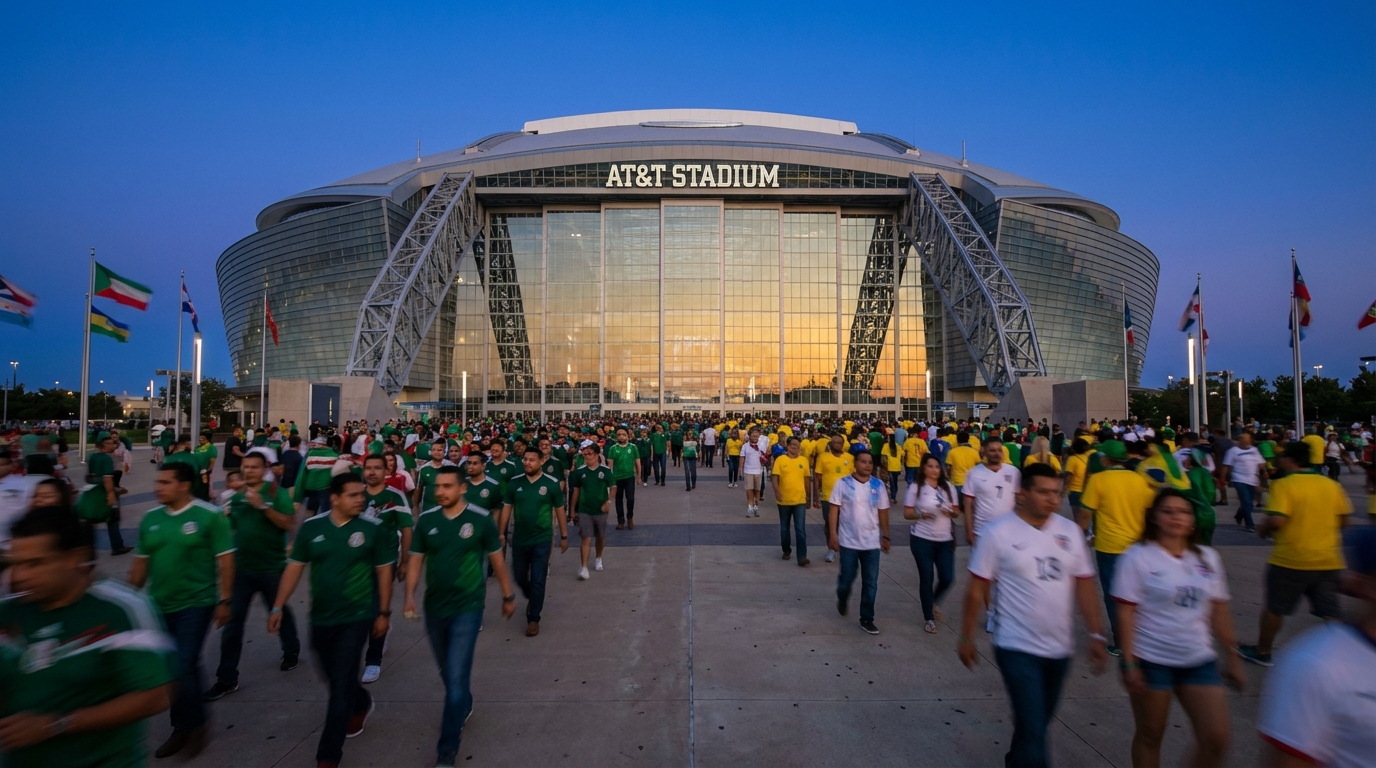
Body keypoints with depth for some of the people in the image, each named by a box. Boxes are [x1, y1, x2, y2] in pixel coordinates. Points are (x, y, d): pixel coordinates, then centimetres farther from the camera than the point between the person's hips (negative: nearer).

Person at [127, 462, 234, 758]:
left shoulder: (209, 516, -13)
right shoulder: (150, 518, 3)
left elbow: (225, 560, -11)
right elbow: (141, 561, 12)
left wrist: (224, 601, -12)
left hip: (195, 605, -6)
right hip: (159, 605, 6)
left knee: (183, 669, -7)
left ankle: (194, 725, 16)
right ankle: (183, 727, 31)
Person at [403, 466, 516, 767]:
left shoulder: (481, 519, -12)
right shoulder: (426, 520, -4)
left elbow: (496, 559, -2)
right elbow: (416, 559, 2)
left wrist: (508, 595, 5)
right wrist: (409, 595, -12)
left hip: (467, 607, -4)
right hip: (434, 606, 4)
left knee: (456, 676, -8)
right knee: (447, 671, 22)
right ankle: (463, 707, 51)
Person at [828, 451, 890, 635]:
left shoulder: (878, 485, 0)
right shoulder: (842, 483, -8)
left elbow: (883, 512, 6)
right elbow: (834, 509, -6)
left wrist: (885, 536, 7)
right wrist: (833, 534, -11)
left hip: (872, 542, 2)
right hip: (848, 541, -2)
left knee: (870, 583, 5)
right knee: (847, 578, 9)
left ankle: (867, 619, 19)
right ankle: (842, 599, 42)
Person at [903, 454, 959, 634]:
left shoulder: (948, 487, 4)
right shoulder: (916, 487, -6)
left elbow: (956, 512, 11)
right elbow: (906, 513, -4)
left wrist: (953, 512, -11)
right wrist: (920, 513, -23)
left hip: (945, 540, 3)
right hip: (922, 539, -3)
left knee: (947, 578, 2)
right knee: (926, 578, 3)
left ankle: (933, 603, 34)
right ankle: (929, 618, 19)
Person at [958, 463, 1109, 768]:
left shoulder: (1070, 531, 0)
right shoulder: (998, 532, -14)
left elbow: (1084, 586, 6)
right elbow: (977, 589, -9)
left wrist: (1096, 635, 1)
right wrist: (966, 638, -5)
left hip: (1060, 648, 5)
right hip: (1018, 648, -5)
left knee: (1038, 722, 22)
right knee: (1033, 727, -6)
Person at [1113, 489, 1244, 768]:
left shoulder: (1208, 557, 4)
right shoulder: (1137, 556, -12)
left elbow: (1219, 611, 11)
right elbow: (1126, 612, -13)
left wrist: (1231, 657, 10)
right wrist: (1129, 663, -15)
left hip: (1199, 660, 4)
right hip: (1151, 660, -4)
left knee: (1216, 740, 2)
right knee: (1150, 736, 10)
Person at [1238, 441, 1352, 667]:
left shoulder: (1284, 485, -15)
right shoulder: (1332, 484, 4)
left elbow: (1276, 521, -22)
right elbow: (1344, 518, 10)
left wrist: (1262, 529, -3)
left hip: (1292, 559, -5)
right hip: (1328, 560, 5)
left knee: (1274, 607, 10)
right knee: (1330, 612, 11)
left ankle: (1262, 652, 24)